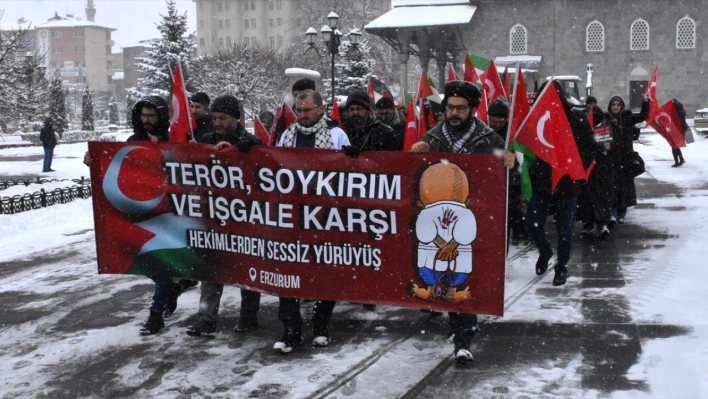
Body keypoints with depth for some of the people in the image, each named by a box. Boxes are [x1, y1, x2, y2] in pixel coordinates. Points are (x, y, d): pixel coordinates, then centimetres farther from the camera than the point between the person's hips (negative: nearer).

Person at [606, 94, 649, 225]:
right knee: (613, 182, -7)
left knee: (625, 182, 5)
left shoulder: (627, 117, 7)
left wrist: (645, 102, -13)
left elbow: (643, 116, -2)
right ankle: (613, 213, -10)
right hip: (612, 156, -2)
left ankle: (622, 212, 14)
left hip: (626, 155, 2)